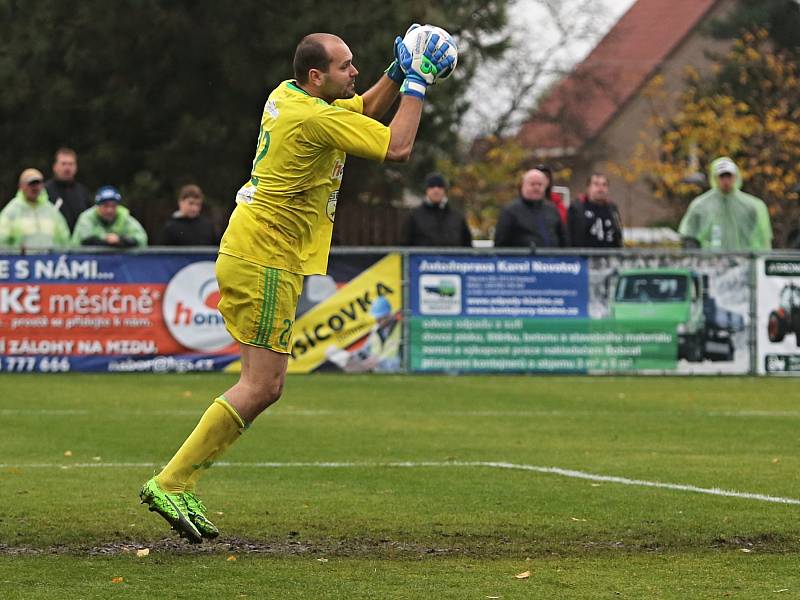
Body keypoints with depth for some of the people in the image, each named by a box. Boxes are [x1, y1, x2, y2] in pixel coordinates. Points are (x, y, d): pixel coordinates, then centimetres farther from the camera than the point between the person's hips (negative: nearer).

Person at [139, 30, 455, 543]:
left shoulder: (287, 97, 11)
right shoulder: (316, 117, -18)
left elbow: (367, 109, 27)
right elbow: (397, 148, -16)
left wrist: (399, 73, 12)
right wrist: (415, 83, -7)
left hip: (248, 256, 10)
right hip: (265, 263, -10)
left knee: (264, 387, 10)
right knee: (261, 385, -10)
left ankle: (181, 484, 8)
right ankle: (171, 482, -8)